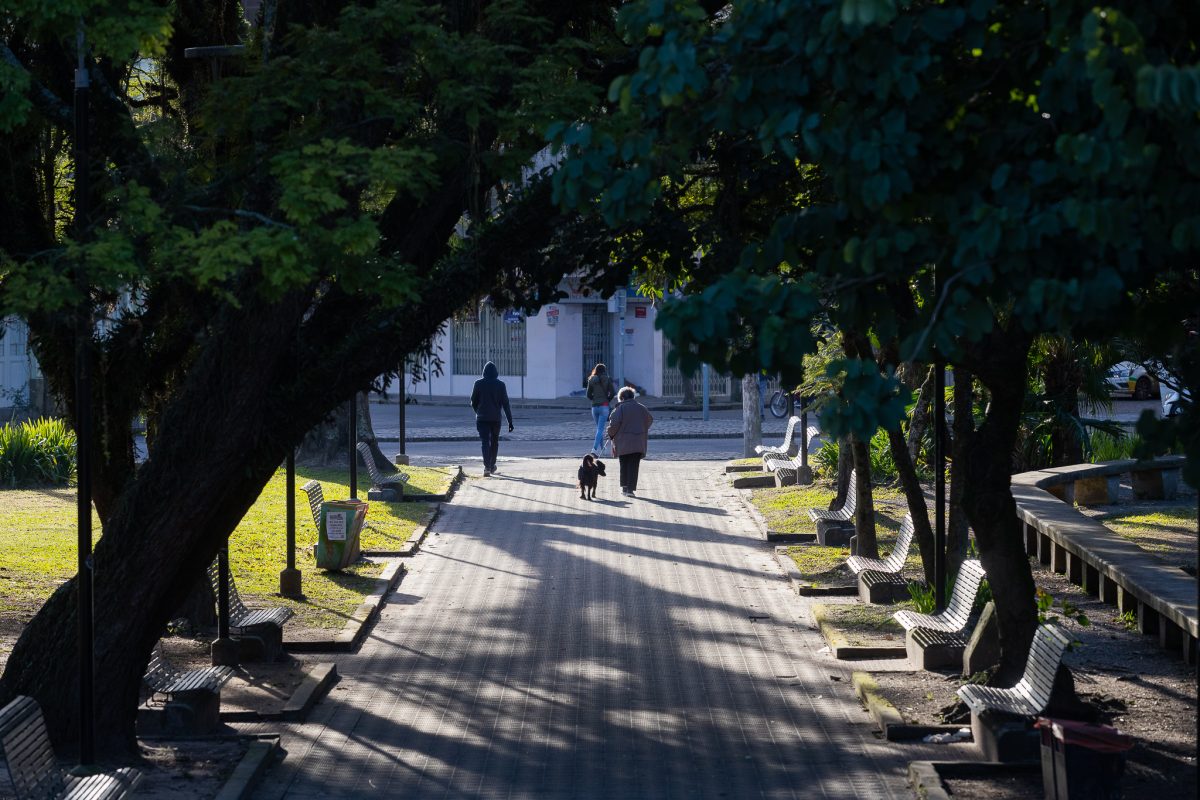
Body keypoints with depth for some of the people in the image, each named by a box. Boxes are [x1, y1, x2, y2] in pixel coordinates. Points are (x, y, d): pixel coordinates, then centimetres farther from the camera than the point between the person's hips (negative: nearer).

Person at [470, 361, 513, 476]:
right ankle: (492, 465, 29)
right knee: (494, 441, 19)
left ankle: (487, 467, -21)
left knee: (485, 442, -5)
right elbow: (505, 404, -5)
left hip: (482, 418, -1)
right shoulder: (500, 385, -3)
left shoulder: (479, 384, -4)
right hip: (496, 418, 1)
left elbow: (473, 402, 2)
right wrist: (510, 421, -2)